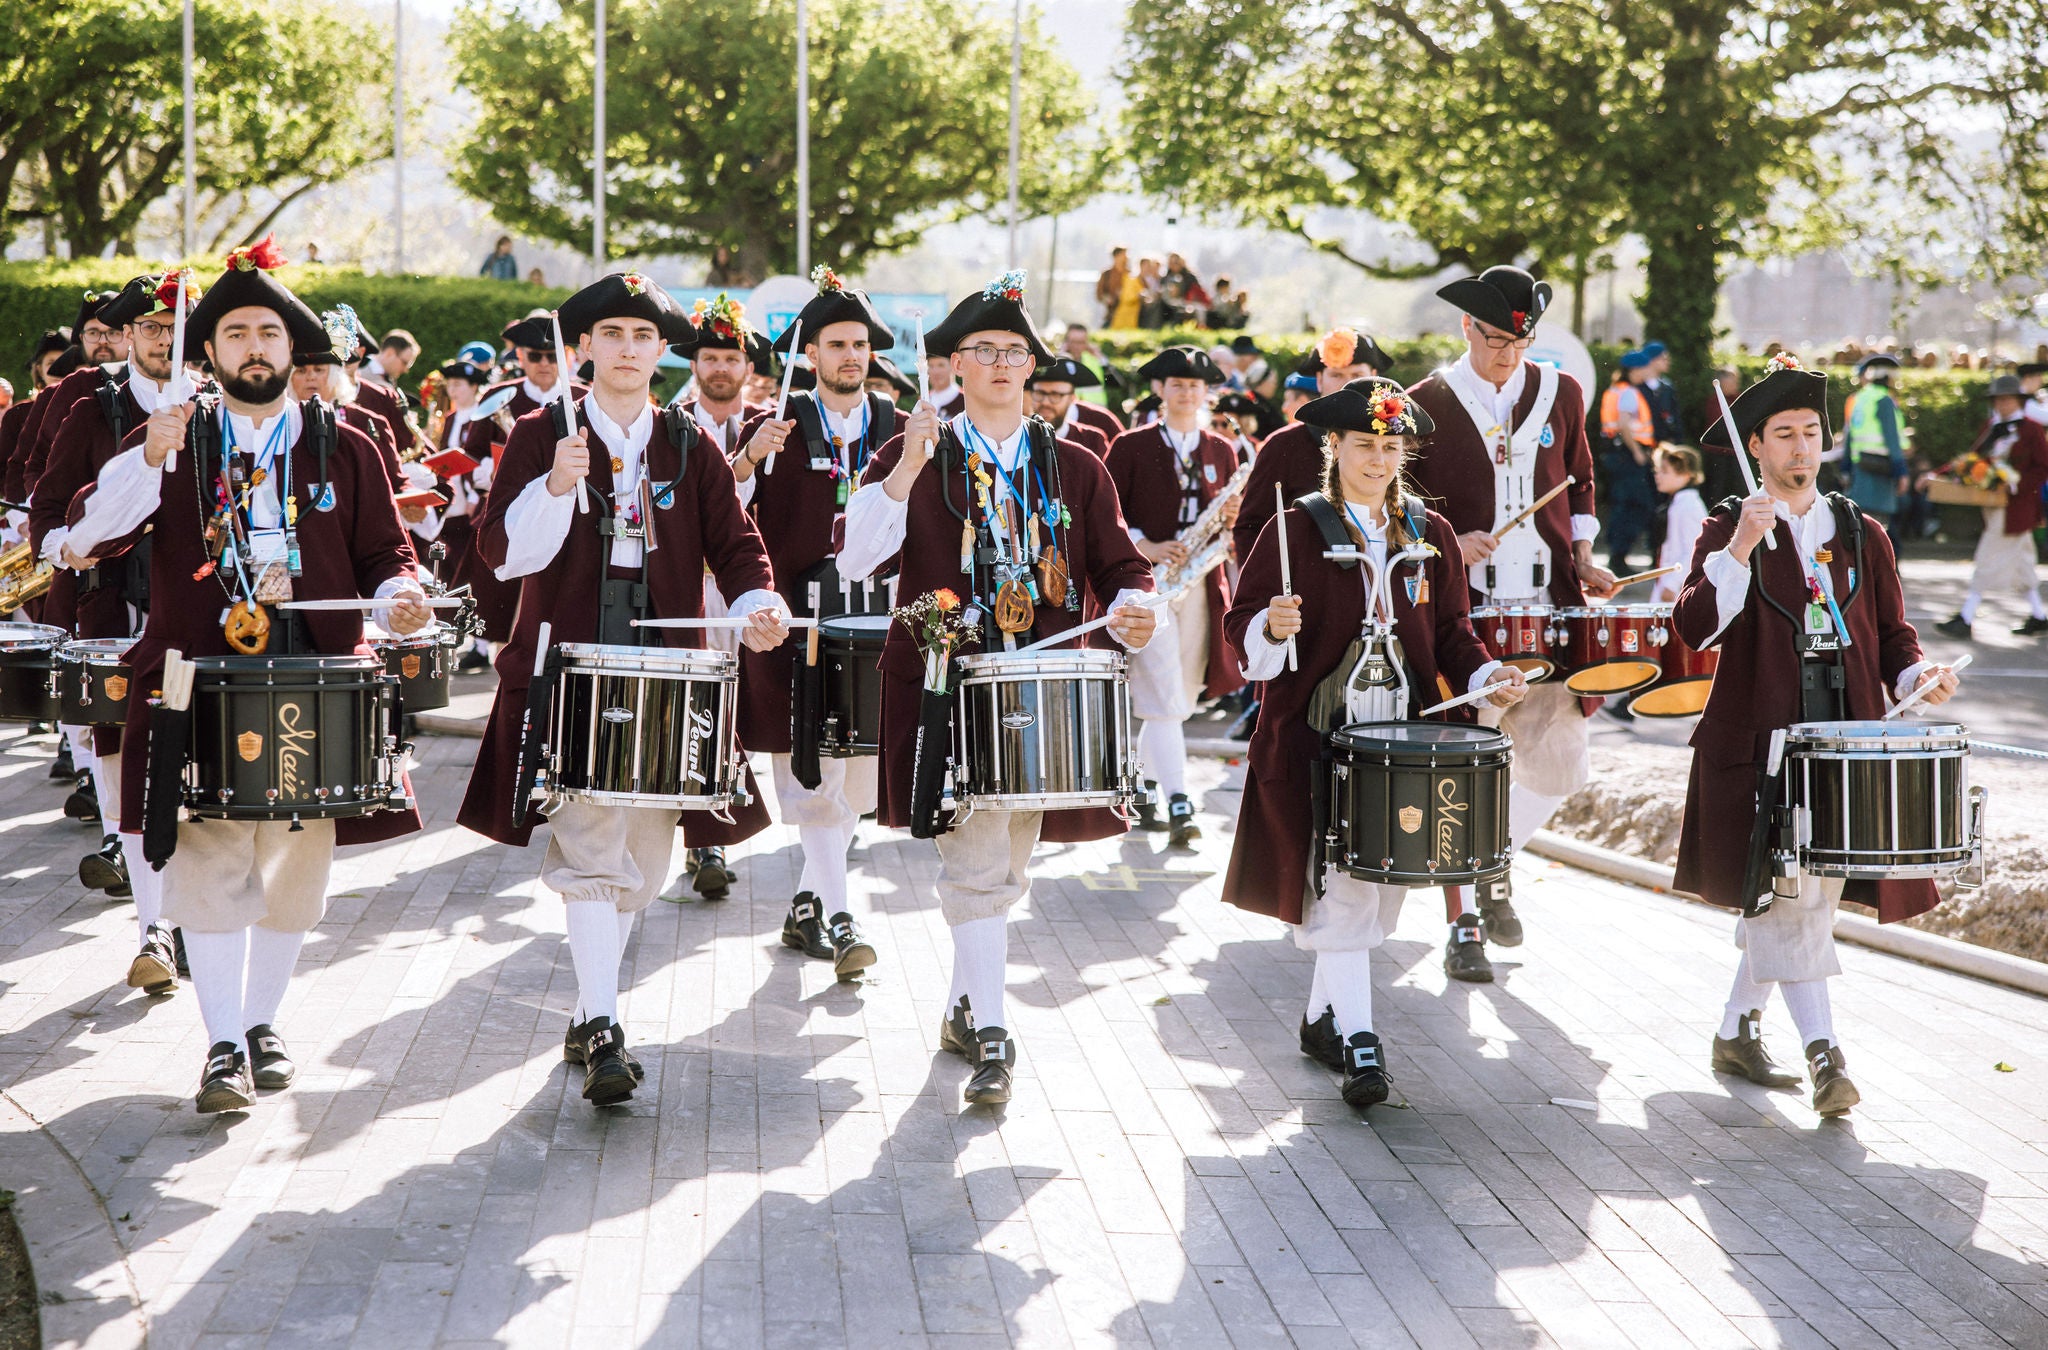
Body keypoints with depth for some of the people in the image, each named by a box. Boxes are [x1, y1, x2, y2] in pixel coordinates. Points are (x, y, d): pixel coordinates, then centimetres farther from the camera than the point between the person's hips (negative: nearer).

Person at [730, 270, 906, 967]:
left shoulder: (899, 430, 11)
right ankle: (841, 919, -8)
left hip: (878, 622, 4)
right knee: (813, 777, -9)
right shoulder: (776, 429, 2)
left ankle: (808, 902, 24)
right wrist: (749, 458, -24)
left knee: (859, 775, 8)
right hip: (798, 621, -3)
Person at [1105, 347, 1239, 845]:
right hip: (1146, 583, -4)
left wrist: (1230, 521, -7)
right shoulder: (1130, 447, 1)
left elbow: (1231, 529, 16)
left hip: (1200, 585, 5)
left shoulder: (1221, 452, 12)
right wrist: (1145, 546, -15)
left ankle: (1142, 792, 26)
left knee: (1179, 700, 9)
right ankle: (1179, 808, -18)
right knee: (1164, 699, -13)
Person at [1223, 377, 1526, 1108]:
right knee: (1340, 884, -12)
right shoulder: (1297, 530, -3)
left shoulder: (1429, 534, 10)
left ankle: (1322, 1016, 25)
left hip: (1405, 739, 5)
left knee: (1383, 884, 9)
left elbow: (1450, 629, 14)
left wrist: (1483, 675, -5)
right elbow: (1243, 628, -5)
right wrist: (1272, 627, -27)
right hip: (1319, 739, -5)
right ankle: (1357, 1041, -12)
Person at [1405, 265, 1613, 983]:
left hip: (1547, 607, 3)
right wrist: (1447, 543, -13)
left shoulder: (1562, 393, 10)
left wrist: (1584, 560, 8)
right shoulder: (1427, 404, 0)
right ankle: (1462, 924, 8)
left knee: (1559, 763, 1)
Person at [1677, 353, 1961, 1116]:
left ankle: (1737, 1033, 24)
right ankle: (1824, 1056, -12)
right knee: (1784, 900, -11)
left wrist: (1916, 675, -7)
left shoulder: (1862, 535, 13)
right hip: (1757, 741, -4)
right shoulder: (1726, 530, 2)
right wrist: (1740, 550, -23)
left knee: (1795, 902, 8)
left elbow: (1891, 633, 14)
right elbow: (1695, 628, -12)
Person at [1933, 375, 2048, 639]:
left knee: (1989, 561, -7)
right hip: (1994, 506, 8)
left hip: (2014, 506, -8)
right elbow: (1974, 456, 15)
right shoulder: (1990, 426, 11)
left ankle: (1965, 619, -6)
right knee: (2019, 561, 14)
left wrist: (2016, 484, -20)